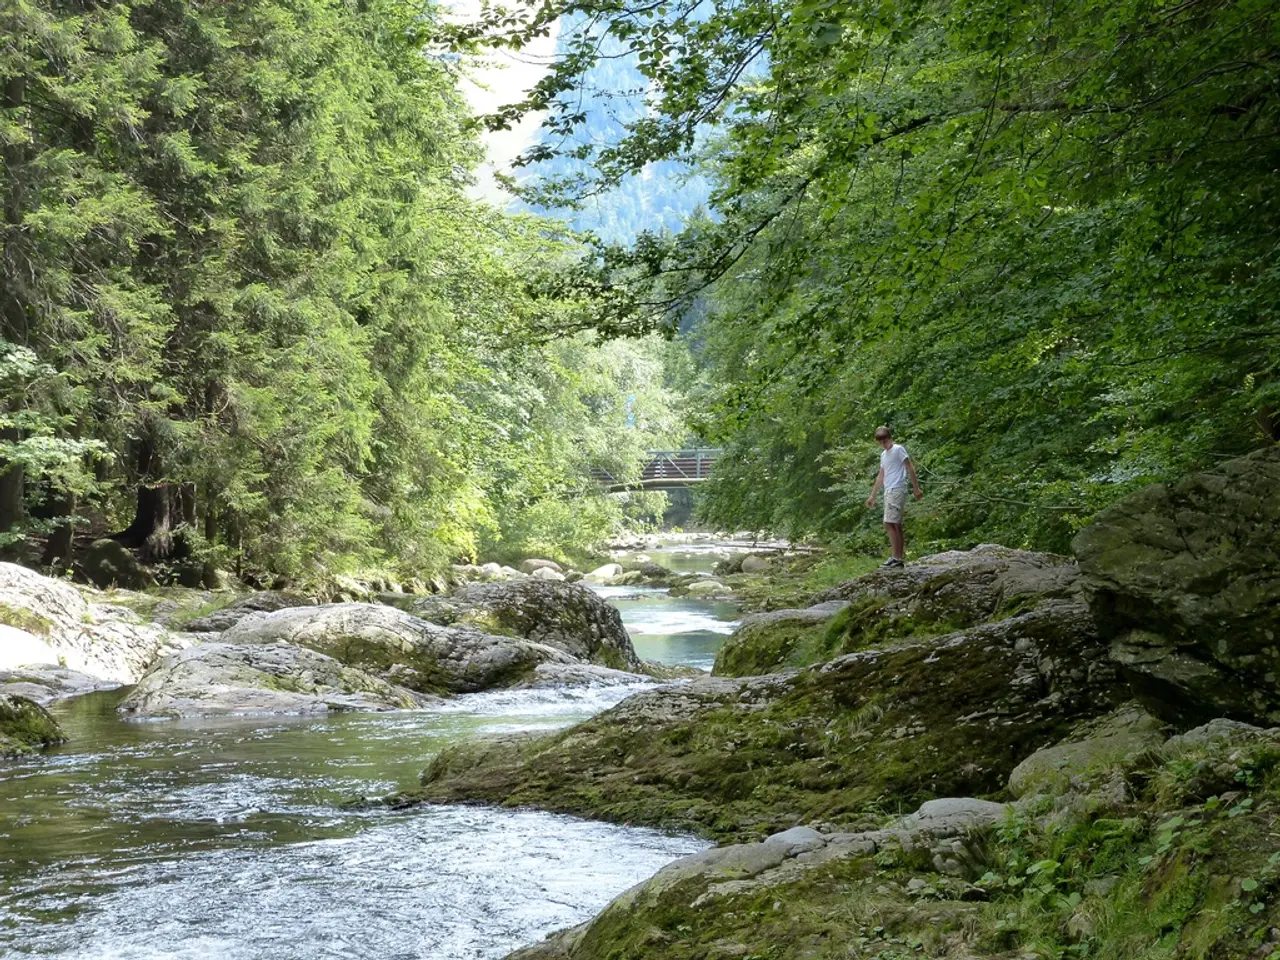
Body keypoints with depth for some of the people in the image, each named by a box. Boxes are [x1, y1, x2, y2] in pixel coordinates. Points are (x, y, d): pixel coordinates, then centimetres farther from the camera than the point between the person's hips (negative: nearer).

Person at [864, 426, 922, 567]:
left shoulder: (898, 449, -5)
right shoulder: (883, 454, 19)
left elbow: (910, 468, -8)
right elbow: (881, 476, 24)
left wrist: (916, 488, -12)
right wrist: (872, 496, 24)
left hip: (897, 491, -9)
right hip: (889, 492, 9)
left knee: (889, 524, -14)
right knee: (896, 525, 8)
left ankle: (895, 557, -15)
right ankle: (900, 558, 9)